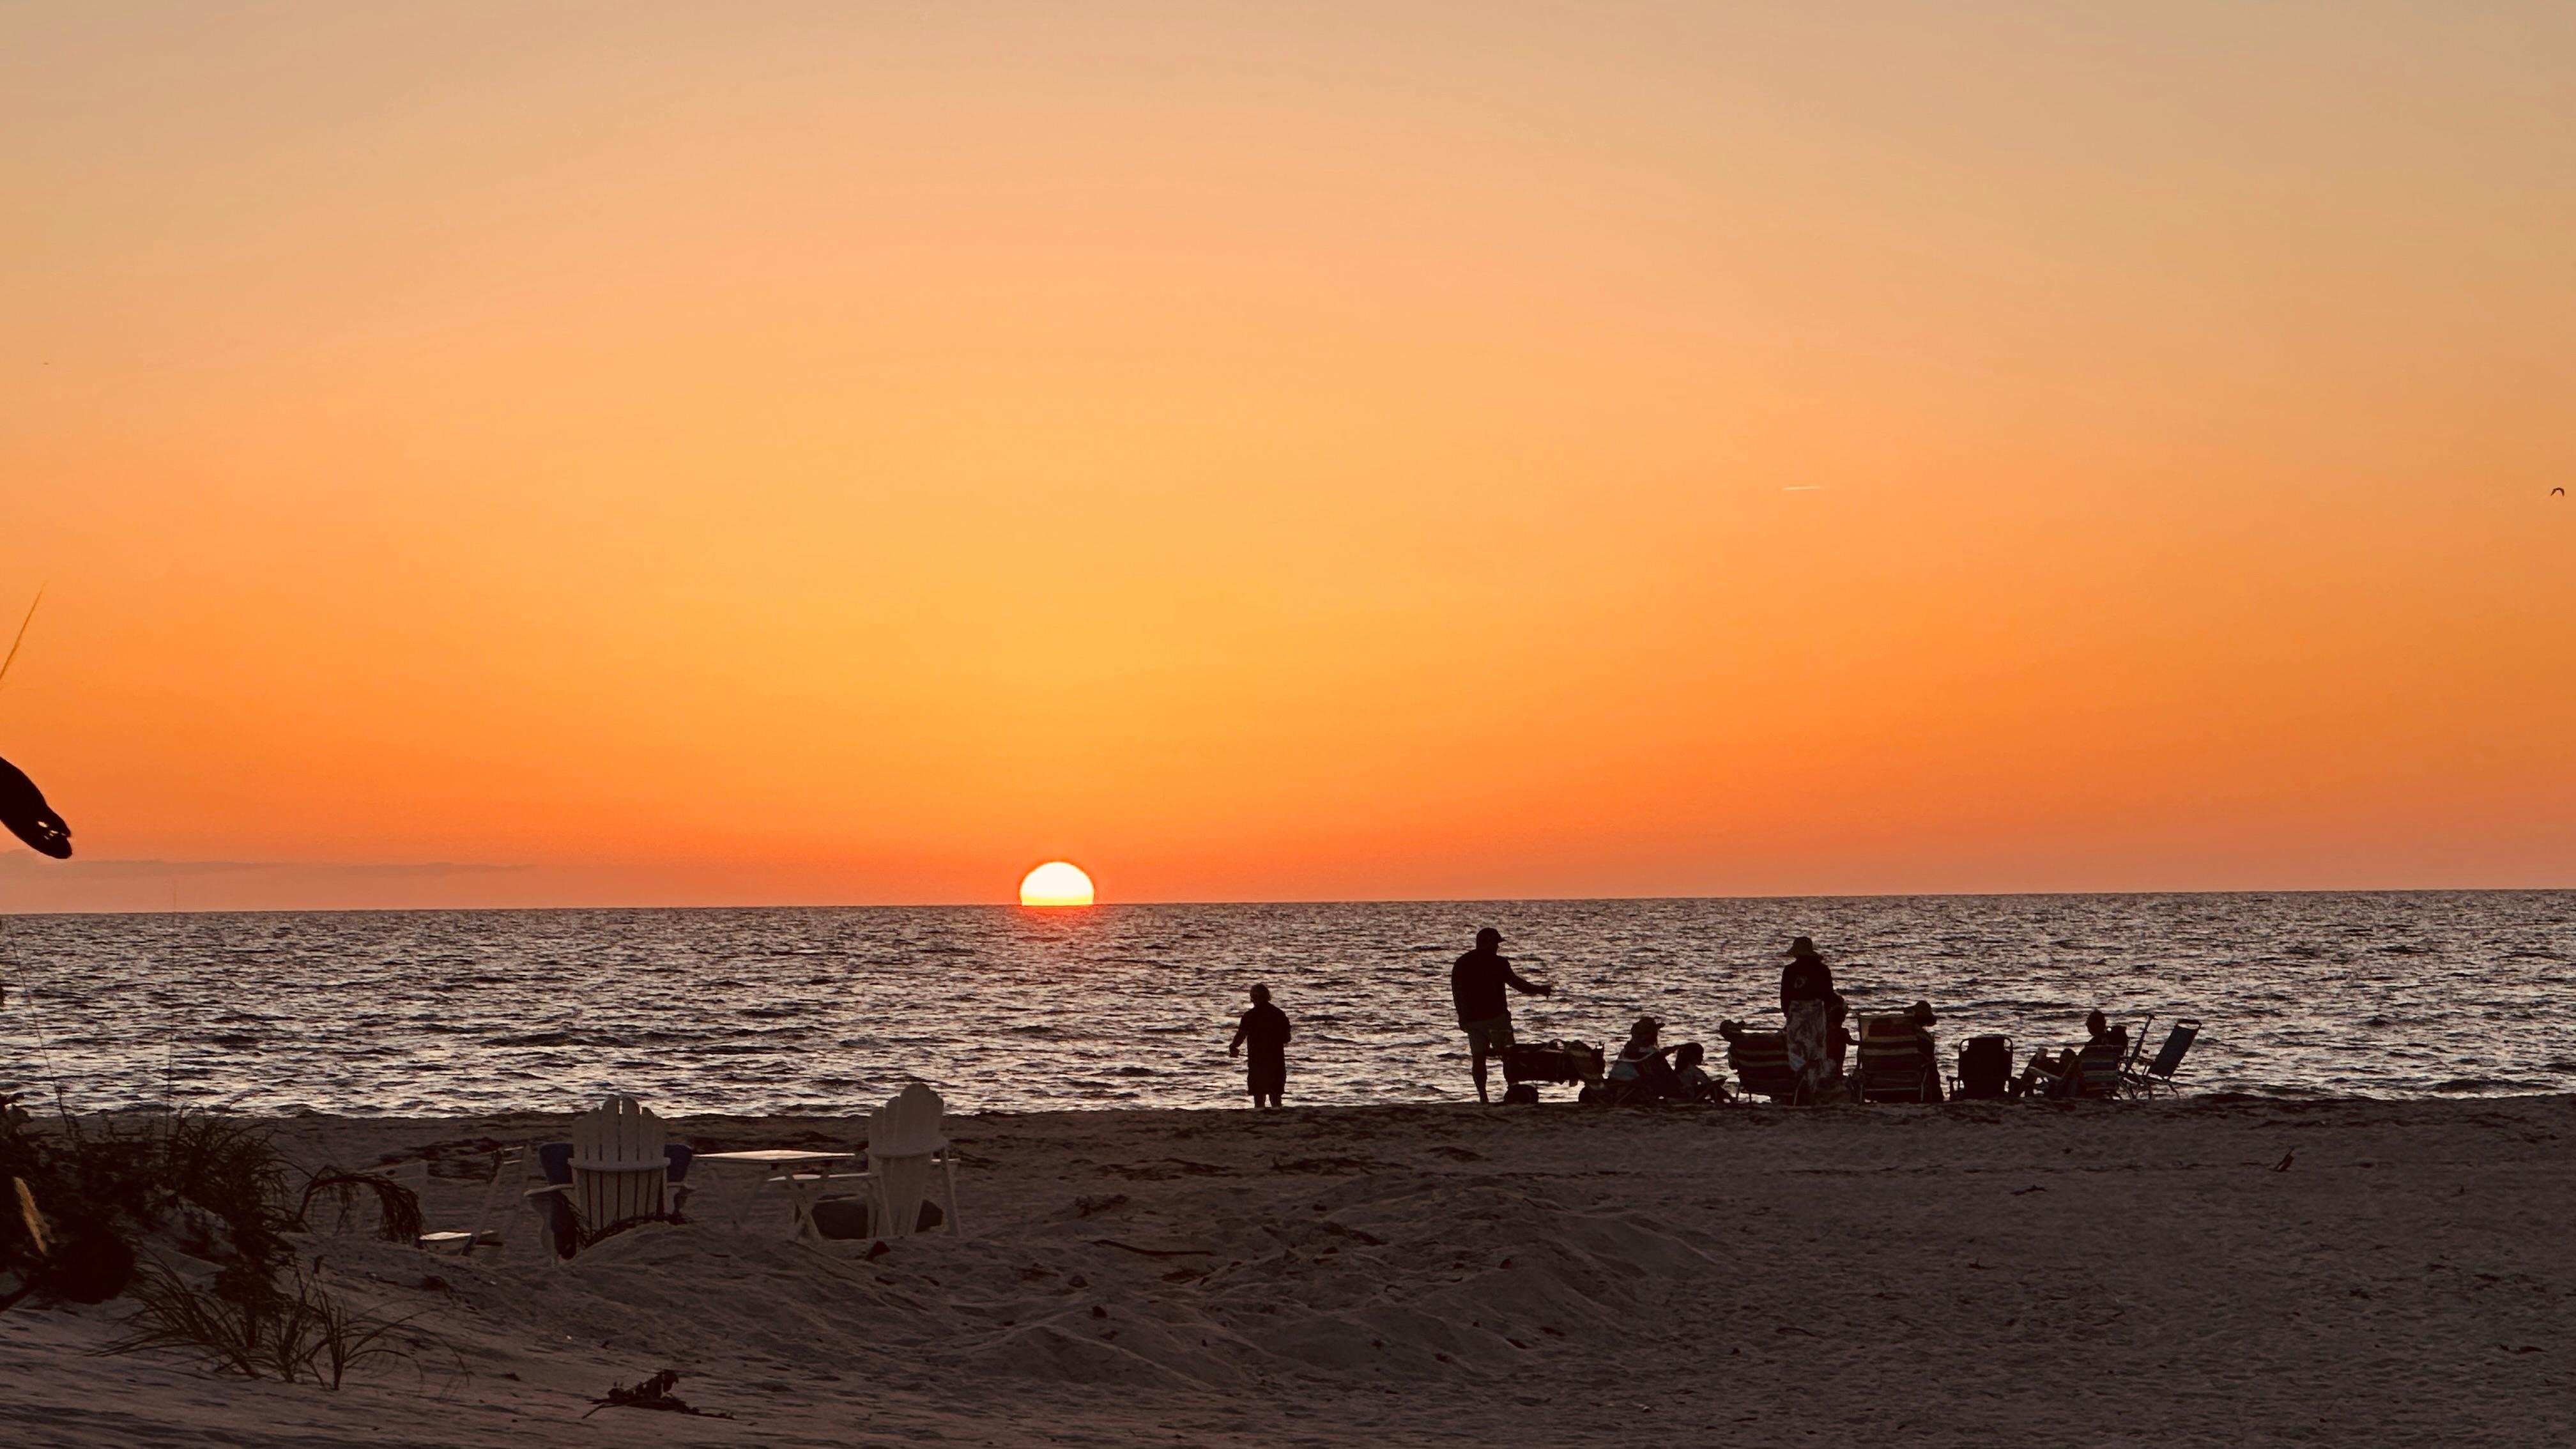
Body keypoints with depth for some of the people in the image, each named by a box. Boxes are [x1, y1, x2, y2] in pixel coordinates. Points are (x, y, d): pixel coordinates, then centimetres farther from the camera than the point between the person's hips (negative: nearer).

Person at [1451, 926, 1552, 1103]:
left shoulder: (1461, 964, 8)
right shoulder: (1497, 962, -7)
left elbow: (1456, 993, 10)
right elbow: (1516, 983, -10)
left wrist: (1462, 1017, 16)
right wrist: (1540, 990, 1)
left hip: (1472, 1019, 5)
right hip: (1496, 1016, -5)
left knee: (1479, 1058, 5)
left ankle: (1483, 1097, -1)